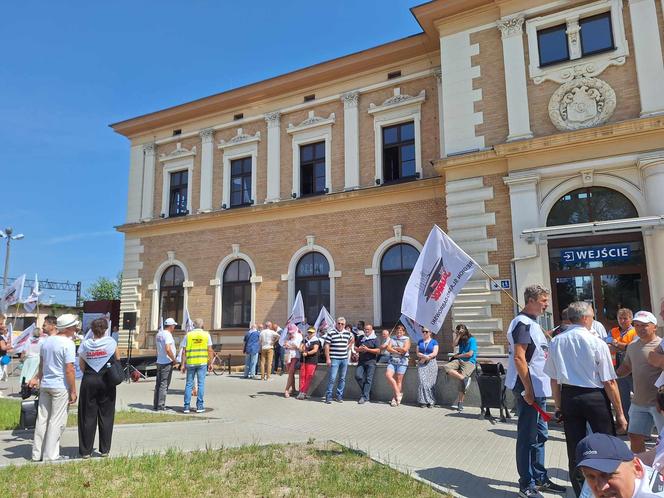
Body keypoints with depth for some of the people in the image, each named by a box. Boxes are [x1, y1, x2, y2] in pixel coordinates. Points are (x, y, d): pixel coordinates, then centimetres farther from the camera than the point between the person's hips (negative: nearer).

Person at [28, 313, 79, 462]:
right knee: (57, 421, 1)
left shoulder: (47, 341, 8)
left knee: (42, 419, 13)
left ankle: (37, 454, 21)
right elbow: (69, 370, -18)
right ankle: (50, 455, 6)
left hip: (45, 384, 8)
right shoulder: (68, 344, -16)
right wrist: (73, 391, -13)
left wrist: (37, 377, 34)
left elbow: (42, 364, 19)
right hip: (61, 387, -8)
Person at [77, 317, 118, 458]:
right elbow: (117, 359, 6)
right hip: (106, 381, -1)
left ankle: (86, 451, 14)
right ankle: (105, 449, 15)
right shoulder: (111, 342, -6)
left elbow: (82, 367, 4)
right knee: (106, 415, 9)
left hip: (89, 382, 1)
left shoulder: (84, 344, -1)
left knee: (88, 416, 9)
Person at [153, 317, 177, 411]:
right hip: (167, 363, -9)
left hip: (159, 362, 9)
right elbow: (168, 349, -26)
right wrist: (174, 359, -15)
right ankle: (160, 406, -3)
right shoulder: (167, 334, -16)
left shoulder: (158, 334, 12)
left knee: (158, 384, 13)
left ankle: (155, 405, 18)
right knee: (164, 384, -4)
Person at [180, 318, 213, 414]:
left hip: (190, 363, 1)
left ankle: (186, 406, 9)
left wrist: (183, 364, 5)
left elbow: (184, 351, 1)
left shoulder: (188, 335, 3)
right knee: (201, 384, 5)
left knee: (189, 384, 9)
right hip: (202, 363, -1)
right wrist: (210, 363, 3)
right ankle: (199, 406, 5)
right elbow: (210, 350, -2)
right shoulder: (206, 335, 2)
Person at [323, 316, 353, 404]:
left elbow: (352, 339, 29)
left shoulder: (348, 333, 7)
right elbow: (327, 346, -7)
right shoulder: (331, 333, -7)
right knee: (332, 378, -7)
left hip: (345, 359, 5)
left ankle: (339, 396, 19)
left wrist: (348, 346, 13)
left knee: (342, 378, 10)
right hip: (334, 359, -5)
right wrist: (328, 358, -12)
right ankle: (328, 396, 3)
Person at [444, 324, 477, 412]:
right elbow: (454, 344, -2)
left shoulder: (472, 340, -3)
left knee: (462, 382, -20)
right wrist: (457, 334, 1)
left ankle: (459, 403, -11)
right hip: (459, 361, 7)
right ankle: (465, 379, -23)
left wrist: (458, 355, 0)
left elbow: (470, 354, -10)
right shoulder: (461, 339, 17)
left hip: (469, 362, -6)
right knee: (446, 367, -21)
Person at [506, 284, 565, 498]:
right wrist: (528, 390, -23)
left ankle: (540, 479, 30)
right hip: (529, 389, -10)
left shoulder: (531, 323, 15)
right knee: (527, 437, -1)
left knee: (540, 435, 18)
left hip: (538, 388, 10)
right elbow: (519, 358, -23)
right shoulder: (523, 323, -16)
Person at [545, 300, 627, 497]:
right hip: (595, 398, -4)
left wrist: (559, 405, 15)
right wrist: (620, 414, -2)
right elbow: (609, 382, -10)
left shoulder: (556, 342, -1)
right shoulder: (597, 343, -12)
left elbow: (554, 379, 4)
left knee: (574, 449, 13)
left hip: (569, 396, 4)